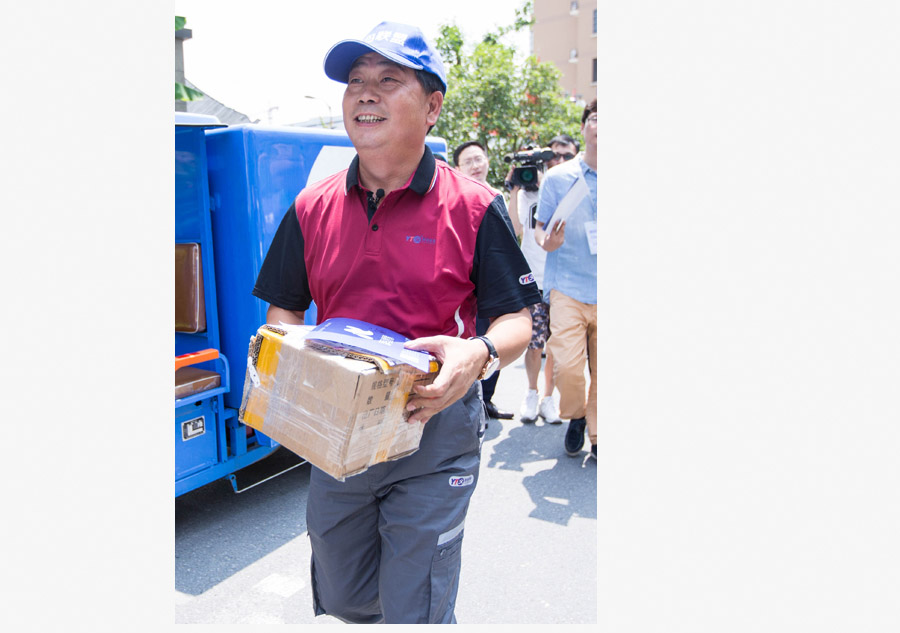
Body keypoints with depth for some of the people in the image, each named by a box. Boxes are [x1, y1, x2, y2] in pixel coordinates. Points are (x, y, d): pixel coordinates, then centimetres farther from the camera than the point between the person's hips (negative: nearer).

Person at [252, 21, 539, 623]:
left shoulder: (473, 207, -7)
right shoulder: (313, 207, 4)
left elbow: (517, 320, -5)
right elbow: (284, 310, 10)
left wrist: (480, 353, -27)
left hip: (436, 432, -4)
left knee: (413, 611, 3)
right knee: (339, 597, 23)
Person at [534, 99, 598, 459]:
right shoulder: (557, 178, 3)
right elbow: (540, 227, 7)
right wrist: (546, 242, -15)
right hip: (567, 287, -2)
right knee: (566, 366, -11)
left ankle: (596, 433, 26)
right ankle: (575, 416, 20)